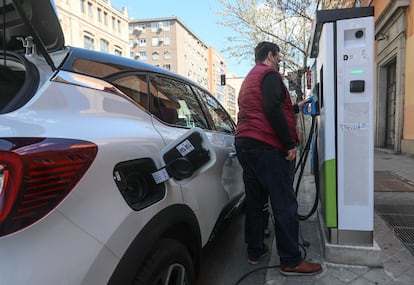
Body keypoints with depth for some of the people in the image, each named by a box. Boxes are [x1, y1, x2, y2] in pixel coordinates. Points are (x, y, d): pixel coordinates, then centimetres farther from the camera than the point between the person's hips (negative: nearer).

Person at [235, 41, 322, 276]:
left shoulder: (249, 79, 27)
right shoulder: (269, 74, -3)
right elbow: (273, 109, -17)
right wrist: (290, 144, -16)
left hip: (245, 142, 10)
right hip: (266, 146, -10)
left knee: (255, 201, 12)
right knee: (285, 204, -5)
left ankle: (255, 251, 20)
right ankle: (291, 261, 1)